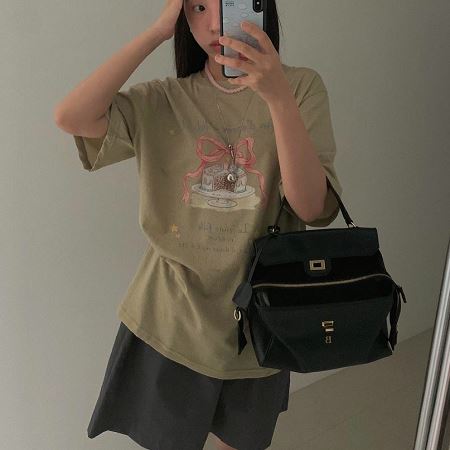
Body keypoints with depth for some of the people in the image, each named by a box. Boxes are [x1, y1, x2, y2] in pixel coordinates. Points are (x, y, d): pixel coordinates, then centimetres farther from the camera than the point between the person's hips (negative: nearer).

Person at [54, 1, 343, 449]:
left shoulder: (301, 87, -8)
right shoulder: (163, 101, -5)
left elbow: (312, 207, -19)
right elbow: (70, 117, -22)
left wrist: (278, 95, -31)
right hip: (171, 322, 0)